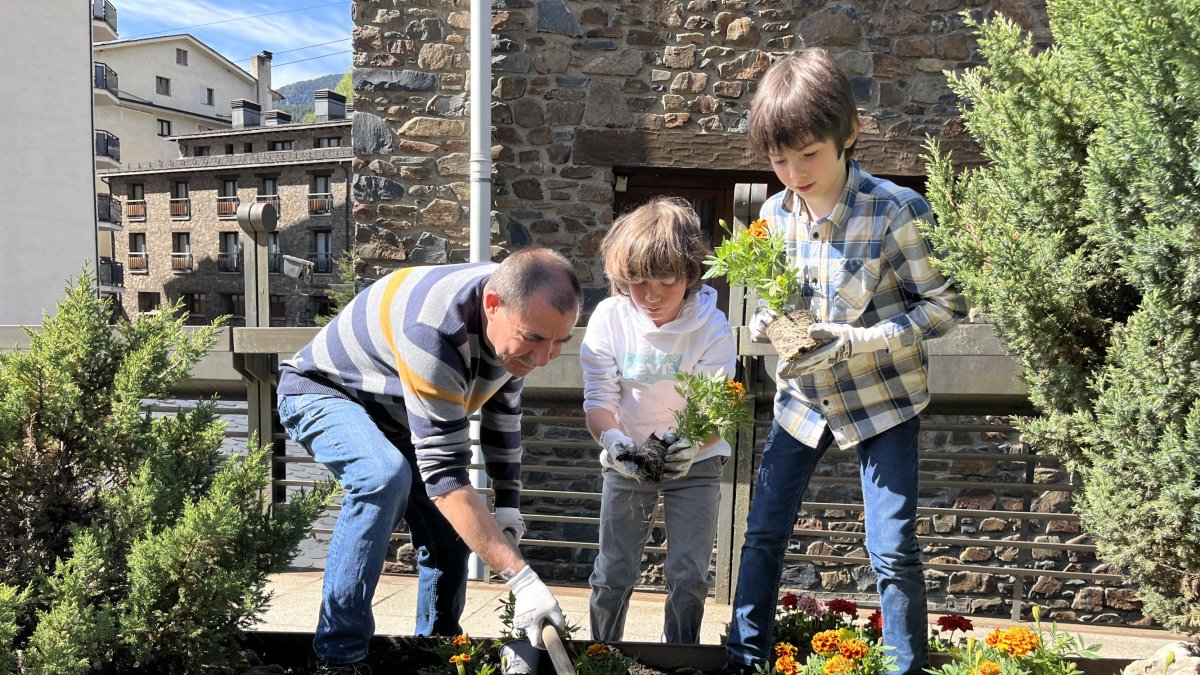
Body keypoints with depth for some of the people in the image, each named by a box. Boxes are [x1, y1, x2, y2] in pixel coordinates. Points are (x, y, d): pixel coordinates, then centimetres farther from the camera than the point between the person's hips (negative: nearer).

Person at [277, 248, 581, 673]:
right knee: (385, 475, -34)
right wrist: (522, 579, -44)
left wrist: (508, 505, -4)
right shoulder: (435, 330, -42)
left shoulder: (518, 313, -17)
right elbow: (444, 473, -42)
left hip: (394, 414, 7)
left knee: (449, 532, -3)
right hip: (323, 392, -7)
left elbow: (503, 414, 1)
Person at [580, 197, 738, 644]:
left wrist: (694, 441, -42)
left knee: (689, 576, 1)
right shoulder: (609, 318, -16)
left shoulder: (712, 327, -19)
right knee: (613, 574, 6)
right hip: (627, 458, 1)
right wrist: (611, 438, -36)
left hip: (694, 461, -1)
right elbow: (599, 398, -15)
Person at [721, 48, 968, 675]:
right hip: (802, 394, 5)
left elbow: (947, 303, -16)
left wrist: (860, 341, -26)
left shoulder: (895, 211, -20)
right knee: (763, 531, 9)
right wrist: (766, 321, -13)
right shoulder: (774, 213, -4)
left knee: (892, 549, -4)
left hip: (881, 398, -4)